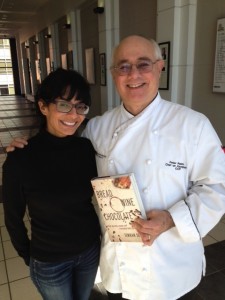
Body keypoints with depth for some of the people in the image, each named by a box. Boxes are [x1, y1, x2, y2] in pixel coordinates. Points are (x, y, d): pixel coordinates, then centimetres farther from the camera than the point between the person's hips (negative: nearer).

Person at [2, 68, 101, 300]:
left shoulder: (86, 148, -13)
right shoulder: (19, 160, -22)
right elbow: (13, 218, -8)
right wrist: (28, 256, 3)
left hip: (91, 249, 3)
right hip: (49, 262, -3)